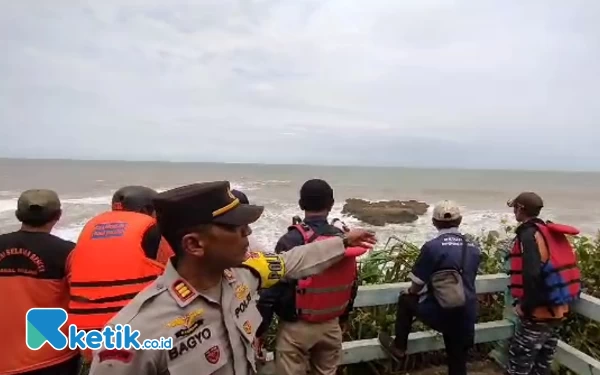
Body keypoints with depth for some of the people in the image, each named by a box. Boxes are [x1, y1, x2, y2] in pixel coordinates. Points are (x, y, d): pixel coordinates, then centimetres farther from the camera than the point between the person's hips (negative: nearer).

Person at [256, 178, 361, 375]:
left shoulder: (292, 240, -18)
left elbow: (272, 289, -18)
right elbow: (352, 284, 8)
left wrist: (260, 330, -7)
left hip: (296, 326, -4)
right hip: (331, 325, 5)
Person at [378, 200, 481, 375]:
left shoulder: (431, 247, -14)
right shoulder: (474, 249, 3)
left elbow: (416, 287, -7)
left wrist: (412, 292, 17)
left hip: (439, 314, -5)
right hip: (466, 316, 5)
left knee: (405, 299, 21)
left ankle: (399, 347, 29)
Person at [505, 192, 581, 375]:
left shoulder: (529, 234, -16)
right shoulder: (551, 232, 11)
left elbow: (532, 274, -27)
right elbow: (554, 269, 15)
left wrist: (525, 305, -16)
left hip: (538, 313, -9)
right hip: (557, 310, 9)